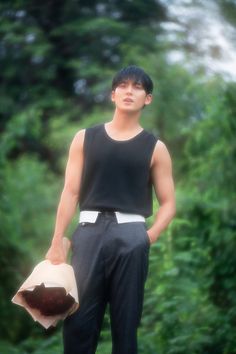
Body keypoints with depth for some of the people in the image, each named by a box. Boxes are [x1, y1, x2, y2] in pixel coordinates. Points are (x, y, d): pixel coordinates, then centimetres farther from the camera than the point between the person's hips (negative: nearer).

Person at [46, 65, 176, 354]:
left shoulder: (155, 148, 10)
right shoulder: (85, 138, 12)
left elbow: (168, 203, 8)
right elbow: (70, 192, 8)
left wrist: (149, 236, -10)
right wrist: (57, 242, -1)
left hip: (131, 235, 0)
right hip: (89, 231, 1)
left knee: (126, 321, 0)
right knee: (78, 319, -4)